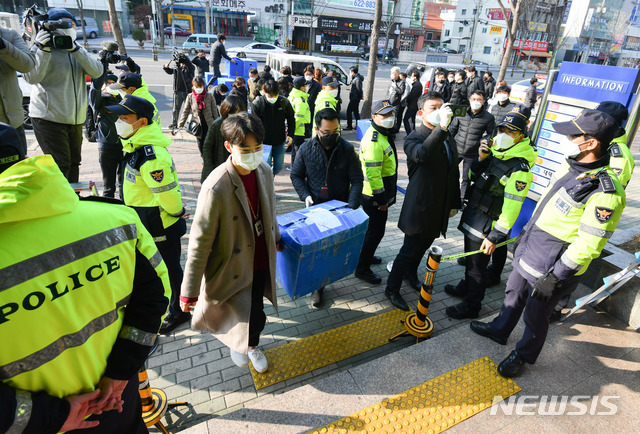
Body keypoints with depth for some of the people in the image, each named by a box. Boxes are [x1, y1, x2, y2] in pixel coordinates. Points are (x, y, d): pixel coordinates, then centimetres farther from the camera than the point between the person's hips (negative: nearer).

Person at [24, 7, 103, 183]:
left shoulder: (78, 50, 13)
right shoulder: (42, 48, -4)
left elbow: (97, 71, -5)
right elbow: (32, 78, -18)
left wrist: (75, 49, -16)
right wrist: (43, 50, -25)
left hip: (76, 119, 6)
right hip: (49, 118, -6)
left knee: (73, 163, 15)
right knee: (60, 166, -11)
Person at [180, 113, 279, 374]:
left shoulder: (264, 170, -8)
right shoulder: (216, 187, -28)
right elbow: (200, 241, -22)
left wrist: (275, 237, 27)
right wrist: (189, 291, -16)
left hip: (261, 261, 6)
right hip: (233, 270, -6)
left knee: (256, 312, 21)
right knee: (255, 320, -3)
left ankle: (251, 346, 55)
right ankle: (235, 341, 36)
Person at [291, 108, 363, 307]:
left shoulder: (347, 149, -8)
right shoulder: (306, 149, -6)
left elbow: (356, 180, -6)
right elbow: (296, 175, 5)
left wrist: (352, 206, -18)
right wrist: (305, 195, -11)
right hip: (315, 208, 0)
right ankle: (317, 286, 25)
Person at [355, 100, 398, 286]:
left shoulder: (382, 134, 10)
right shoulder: (374, 141, -25)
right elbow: (373, 173, -27)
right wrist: (381, 199, -22)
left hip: (380, 193, 10)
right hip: (374, 196, -10)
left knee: (374, 228, 24)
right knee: (376, 231, -1)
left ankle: (367, 255, 43)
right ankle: (362, 269, 12)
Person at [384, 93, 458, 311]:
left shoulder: (446, 139, 7)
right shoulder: (414, 138, -14)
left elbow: (453, 172, 15)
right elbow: (422, 153, -40)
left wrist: (454, 203, 17)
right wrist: (441, 127, -47)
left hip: (439, 208, 7)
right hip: (420, 207, -7)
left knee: (424, 244, 23)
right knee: (409, 249, 2)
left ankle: (411, 274, 47)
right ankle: (392, 289, 19)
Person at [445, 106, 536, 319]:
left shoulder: (519, 170, -22)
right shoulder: (495, 153, 3)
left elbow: (511, 208, -23)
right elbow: (472, 177, 12)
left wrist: (495, 237, -22)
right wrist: (481, 159, -7)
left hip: (485, 225, -8)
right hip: (471, 216, 8)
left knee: (477, 265, 7)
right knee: (470, 258, 25)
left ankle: (471, 305, 24)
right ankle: (466, 286, 48)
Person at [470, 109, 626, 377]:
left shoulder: (605, 193, -27)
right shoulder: (570, 167, 0)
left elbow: (588, 245, -25)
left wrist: (554, 277, -22)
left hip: (552, 266, -8)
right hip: (528, 253, 8)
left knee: (535, 314, 13)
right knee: (513, 294, 26)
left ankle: (523, 355, 38)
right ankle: (500, 330, 50)